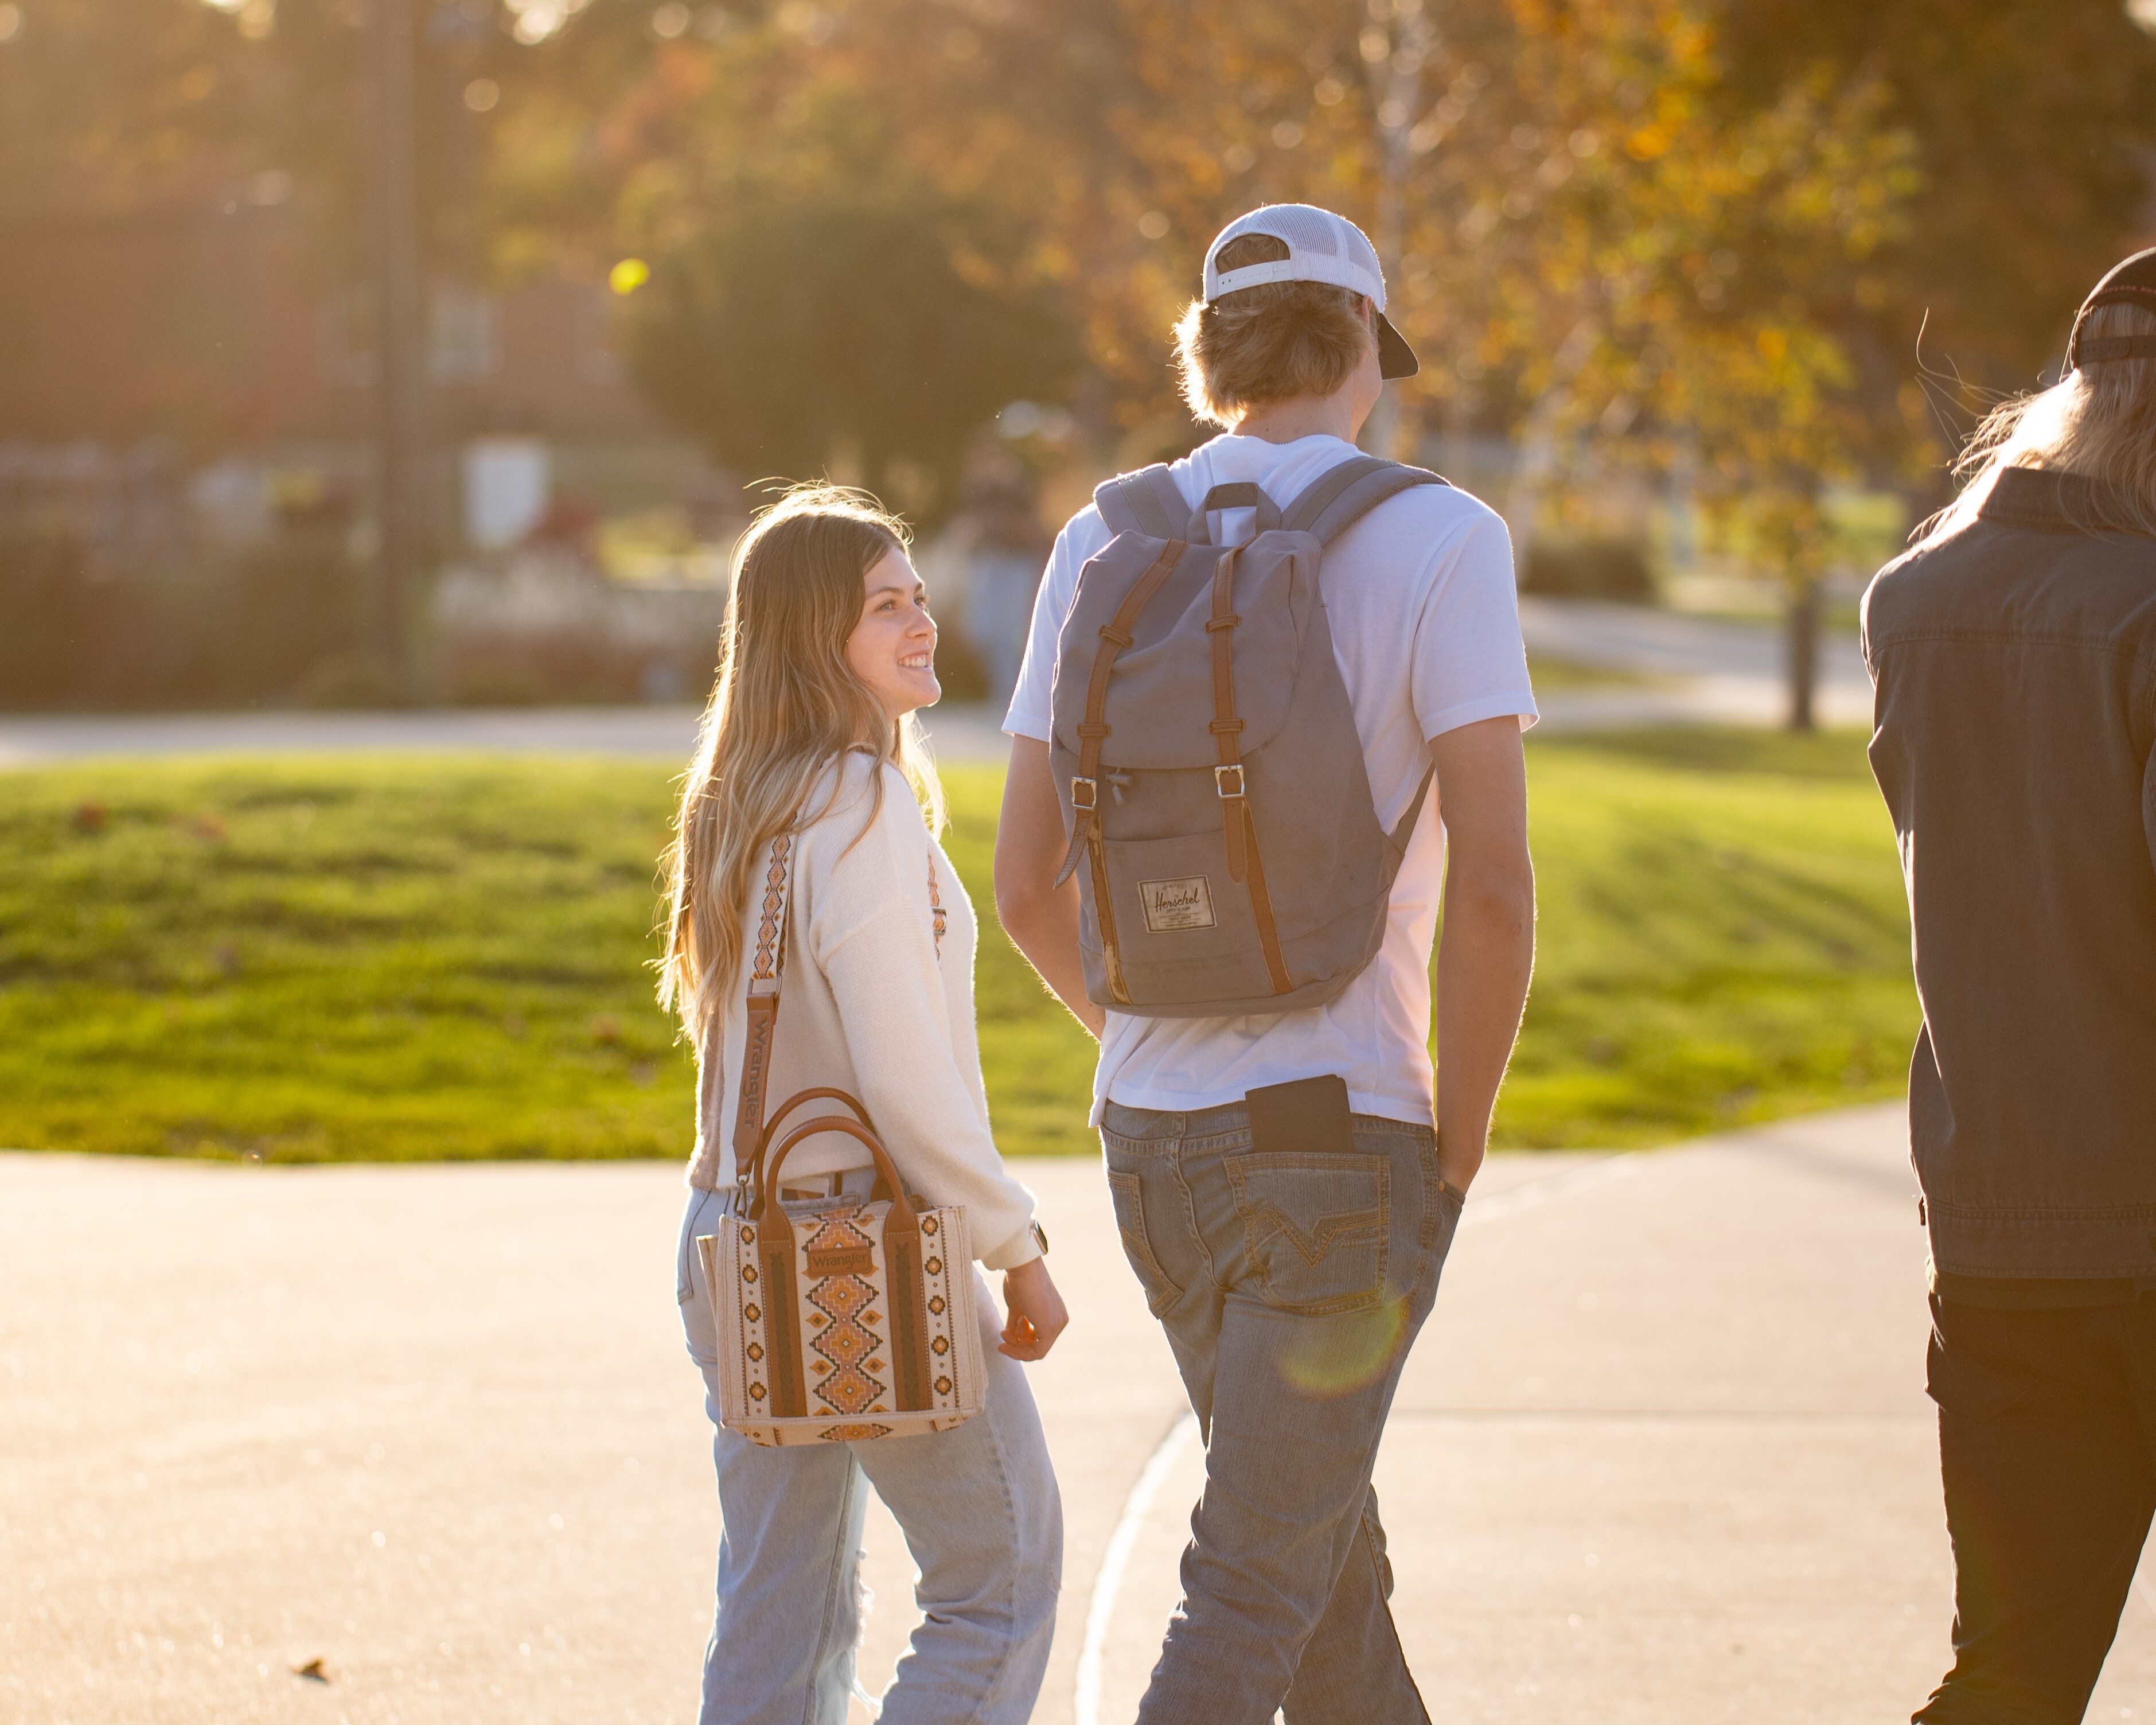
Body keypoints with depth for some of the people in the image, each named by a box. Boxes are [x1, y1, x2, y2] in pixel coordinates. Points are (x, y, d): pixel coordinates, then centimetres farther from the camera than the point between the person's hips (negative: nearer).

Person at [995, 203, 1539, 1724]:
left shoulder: (1103, 547, 5)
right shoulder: (1438, 541, -9)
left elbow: (1027, 884, 7)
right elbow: (1493, 884, -16)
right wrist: (1460, 1138, -5)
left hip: (1155, 1135, 6)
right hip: (1344, 1138, -6)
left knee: (1329, 1542, 21)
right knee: (1255, 1595, -3)